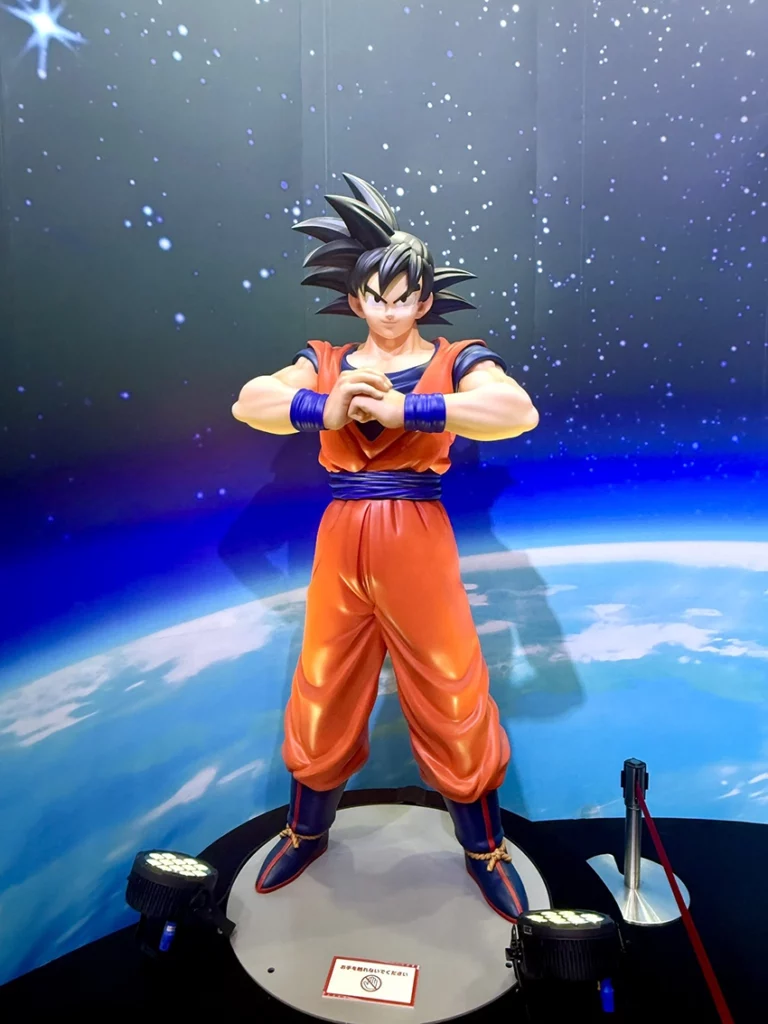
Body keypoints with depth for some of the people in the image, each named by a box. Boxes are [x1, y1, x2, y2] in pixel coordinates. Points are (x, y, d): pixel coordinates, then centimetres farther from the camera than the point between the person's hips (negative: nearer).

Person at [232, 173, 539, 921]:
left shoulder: (453, 361, 0)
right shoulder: (325, 362, 9)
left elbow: (519, 413, -19)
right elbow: (249, 403, -5)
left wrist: (407, 409, -23)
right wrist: (324, 409, -21)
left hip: (416, 541, -2)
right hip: (340, 539, 3)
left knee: (450, 693, 6)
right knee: (323, 691, 13)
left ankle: (484, 847, 32)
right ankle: (306, 831, 40)